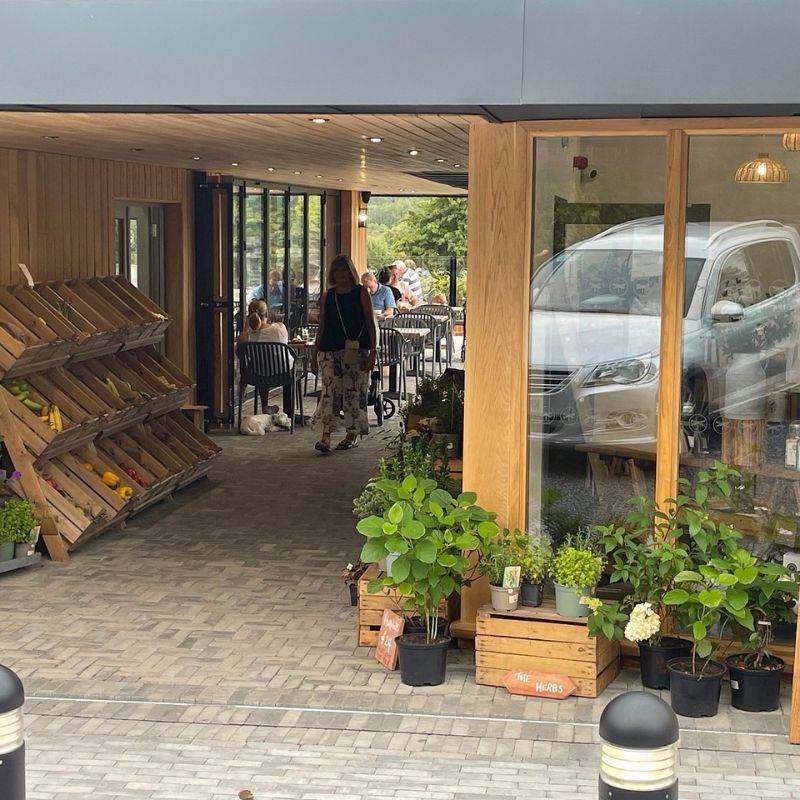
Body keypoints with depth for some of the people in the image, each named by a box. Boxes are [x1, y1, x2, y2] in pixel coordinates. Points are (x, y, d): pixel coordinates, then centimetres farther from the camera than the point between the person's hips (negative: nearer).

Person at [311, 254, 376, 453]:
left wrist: (373, 351, -8)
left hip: (356, 350, -2)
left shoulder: (360, 293, 2)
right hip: (330, 350, 2)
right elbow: (322, 326, 15)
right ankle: (325, 437, -12)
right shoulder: (328, 295, 11)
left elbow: (370, 323, 0)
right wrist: (315, 354, 12)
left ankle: (352, 435, 14)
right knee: (329, 391, -8)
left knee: (353, 391, 1)